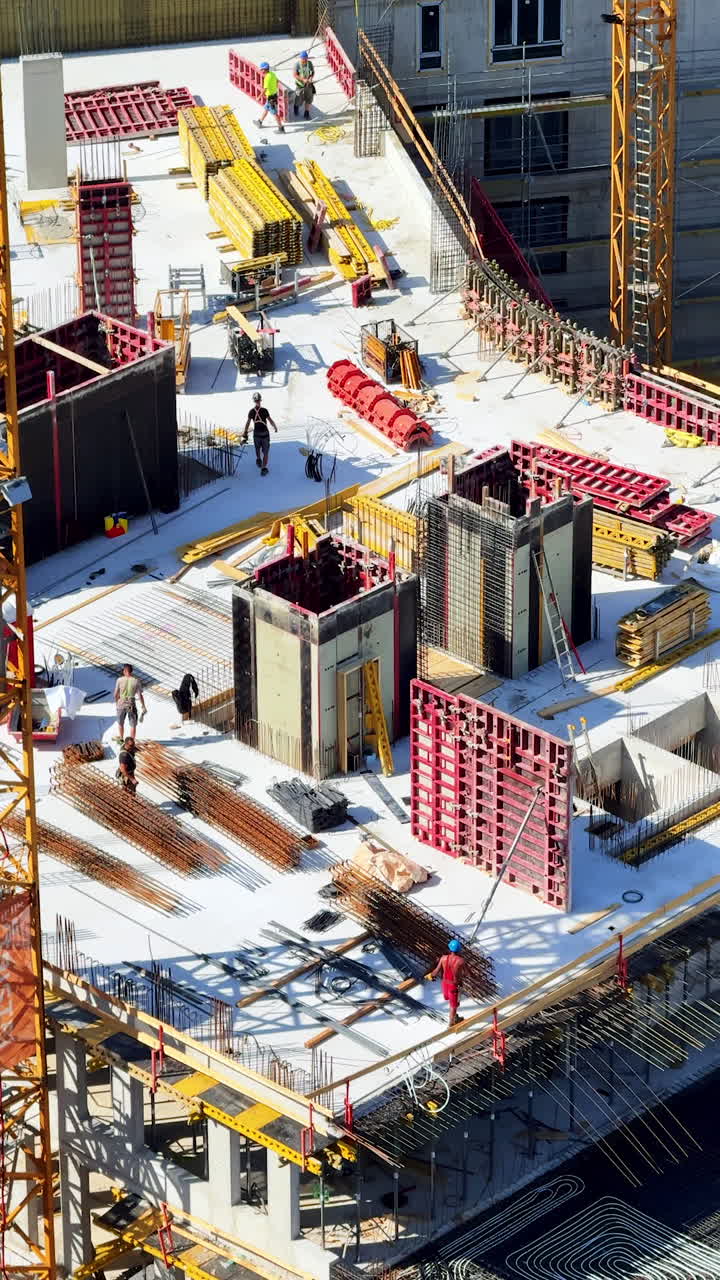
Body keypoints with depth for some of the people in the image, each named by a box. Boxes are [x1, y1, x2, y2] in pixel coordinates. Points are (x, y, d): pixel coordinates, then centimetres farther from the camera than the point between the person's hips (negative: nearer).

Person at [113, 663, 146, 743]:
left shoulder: (120, 680, -9)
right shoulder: (136, 681, -9)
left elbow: (116, 694, -1)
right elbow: (140, 695, -7)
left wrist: (116, 703, 17)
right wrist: (143, 707, 1)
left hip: (121, 704, 1)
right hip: (131, 705, -1)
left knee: (120, 723, 22)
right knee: (133, 724, 9)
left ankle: (121, 739, 37)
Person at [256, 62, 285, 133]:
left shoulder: (267, 78, -29)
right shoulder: (272, 74, 0)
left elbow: (265, 89, -29)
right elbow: (277, 81, 19)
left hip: (270, 97, -9)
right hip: (274, 94, 9)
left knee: (274, 113, 1)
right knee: (266, 109, 26)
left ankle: (281, 128, 7)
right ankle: (260, 122, 44)